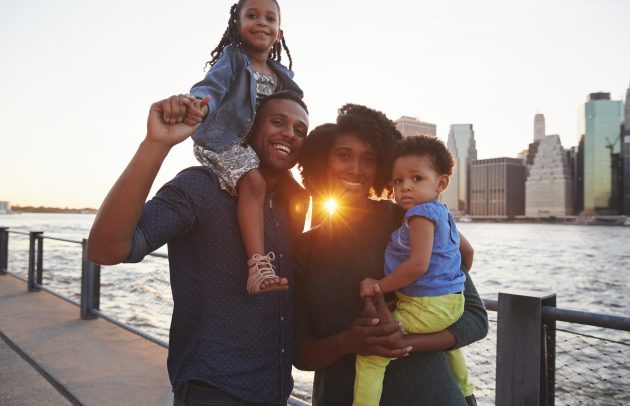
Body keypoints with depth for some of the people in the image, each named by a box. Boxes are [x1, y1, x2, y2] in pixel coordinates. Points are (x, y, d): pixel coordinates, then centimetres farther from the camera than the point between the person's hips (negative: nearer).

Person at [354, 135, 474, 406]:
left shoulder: (421, 213, -18)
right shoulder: (441, 212, 12)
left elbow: (418, 264, -27)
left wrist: (380, 286, -20)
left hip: (426, 307, -11)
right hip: (452, 302, 11)